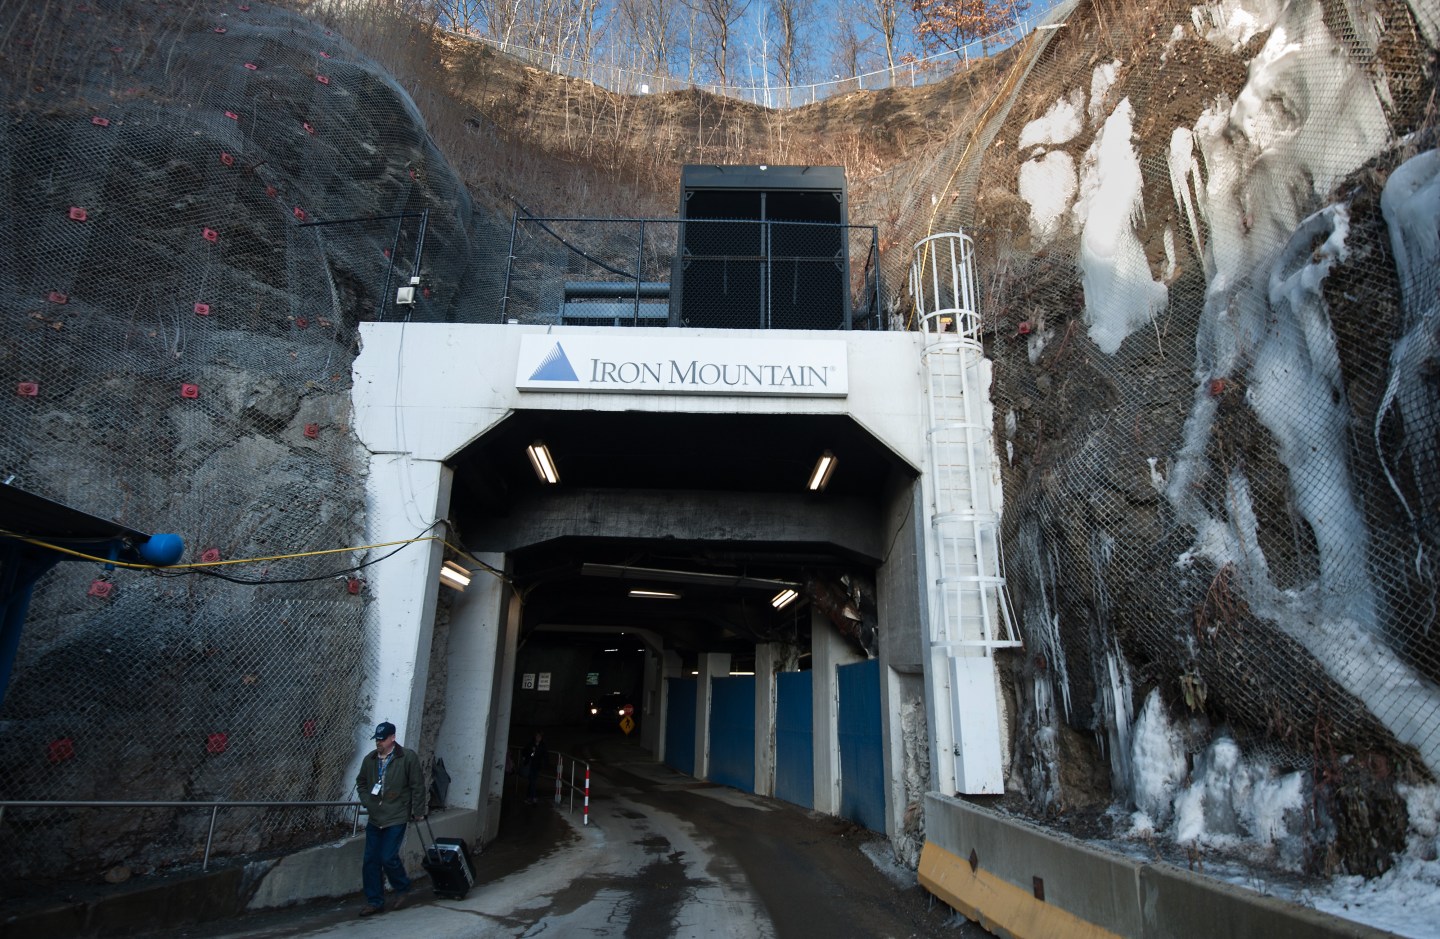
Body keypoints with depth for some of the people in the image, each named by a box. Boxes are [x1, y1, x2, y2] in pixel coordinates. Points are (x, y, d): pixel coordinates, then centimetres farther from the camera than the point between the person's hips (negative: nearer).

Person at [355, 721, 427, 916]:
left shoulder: (408, 757, -12)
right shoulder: (369, 759, 4)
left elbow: (418, 787, -9)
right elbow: (361, 783, 20)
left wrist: (418, 811, -7)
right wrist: (367, 801, 6)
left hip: (396, 819, -6)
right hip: (374, 819, 6)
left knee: (388, 858, -8)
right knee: (370, 861, 7)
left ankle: (402, 889, 18)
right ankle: (374, 901, 21)